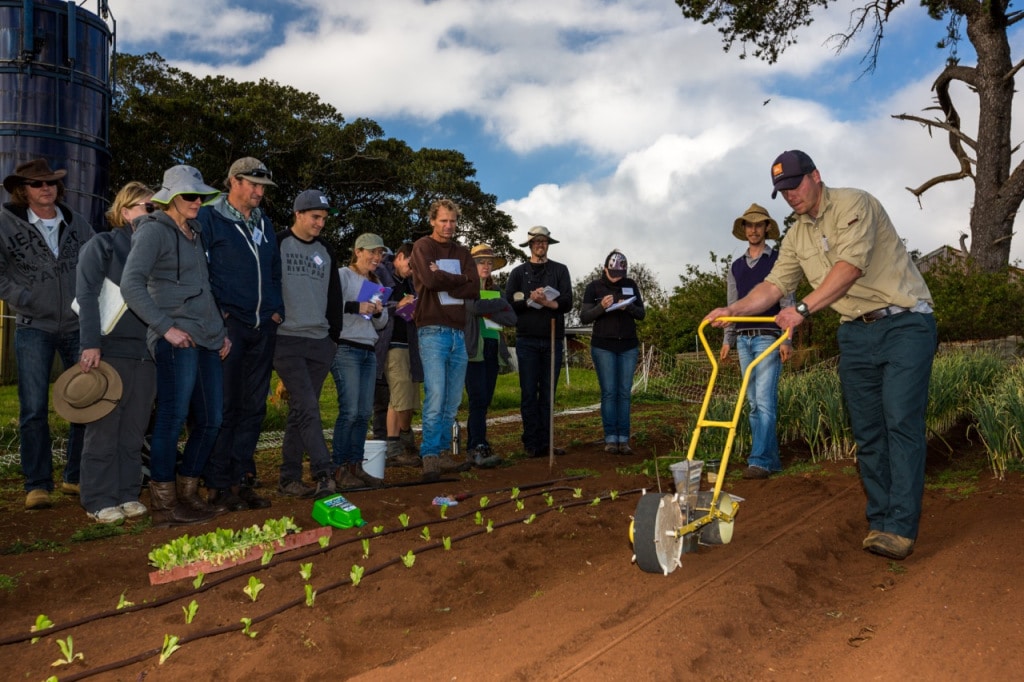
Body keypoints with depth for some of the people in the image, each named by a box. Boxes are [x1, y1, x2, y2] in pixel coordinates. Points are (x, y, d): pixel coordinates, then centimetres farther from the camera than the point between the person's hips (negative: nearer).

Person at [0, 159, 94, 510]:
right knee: (34, 409, -2)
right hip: (34, 327, -3)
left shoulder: (77, 223, 6)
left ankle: (77, 477, 19)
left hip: (79, 326, 3)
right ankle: (37, 485, 8)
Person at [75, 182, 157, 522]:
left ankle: (128, 494, 16)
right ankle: (99, 501, 8)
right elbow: (86, 296, -8)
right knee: (104, 430, 0)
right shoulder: (102, 245, 1)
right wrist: (91, 344, -16)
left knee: (134, 431, 8)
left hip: (145, 353, 5)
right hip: (110, 351, -5)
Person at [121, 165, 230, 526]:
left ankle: (188, 494, 22)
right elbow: (131, 284, -15)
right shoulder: (154, 230, -4)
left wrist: (220, 331, 18)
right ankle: (163, 503, 5)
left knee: (210, 420, 9)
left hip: (207, 340, 8)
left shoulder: (194, 233, 20)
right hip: (178, 341, -8)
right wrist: (166, 328, -17)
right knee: (173, 418, -6)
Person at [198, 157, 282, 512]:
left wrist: (276, 309, 12)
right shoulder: (209, 218, -2)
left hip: (262, 327, 6)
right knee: (224, 406, -3)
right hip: (228, 325, -6)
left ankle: (242, 478, 16)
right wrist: (215, 311, -12)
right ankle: (218, 483, 6)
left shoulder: (264, 223, 18)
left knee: (253, 406, 8)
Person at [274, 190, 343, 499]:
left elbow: (334, 298, 19)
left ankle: (289, 477, 13)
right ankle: (323, 474, -16)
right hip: (286, 340, -5)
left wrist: (335, 335, 13)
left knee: (300, 410, 7)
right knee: (307, 407, -15)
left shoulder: (326, 253, 16)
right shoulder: (277, 245, 1)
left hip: (320, 343, 5)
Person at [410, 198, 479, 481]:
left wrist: (444, 280, -9)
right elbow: (430, 279, -16)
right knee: (435, 397, -13)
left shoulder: (462, 253, 18)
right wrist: (459, 280, -3)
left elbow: (474, 289, 3)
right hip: (433, 331, -6)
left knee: (452, 401, 7)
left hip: (458, 331, 6)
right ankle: (430, 457, -9)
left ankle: (443, 455, 14)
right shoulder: (423, 247, 3)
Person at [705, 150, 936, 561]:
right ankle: (880, 519, 9)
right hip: (856, 333, 7)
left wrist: (803, 309, -31)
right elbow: (774, 285, 10)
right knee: (866, 430, 3)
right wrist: (733, 310, -6)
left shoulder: (855, 205, -10)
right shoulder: (796, 237, 12)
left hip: (904, 324, -6)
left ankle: (900, 528, -13)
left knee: (901, 422, -13)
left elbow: (850, 266, -23)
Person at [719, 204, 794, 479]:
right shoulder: (736, 267, 16)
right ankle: (771, 458, 13)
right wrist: (727, 340, 12)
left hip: (768, 337, -6)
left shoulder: (777, 260, 1)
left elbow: (787, 302, -4)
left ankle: (760, 460, -14)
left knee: (764, 399, -13)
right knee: (753, 402, 6)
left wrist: (787, 339, -12)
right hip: (743, 340, 6)